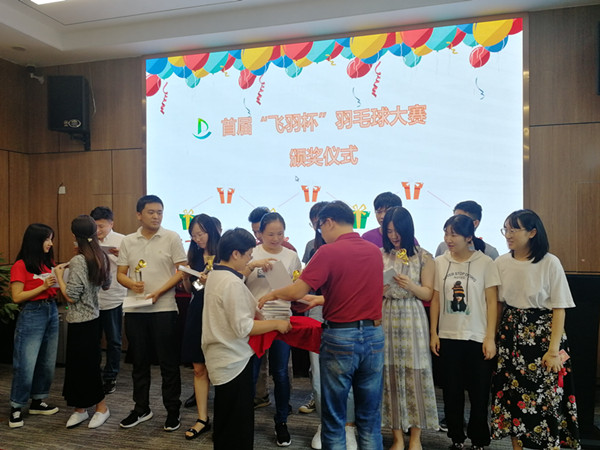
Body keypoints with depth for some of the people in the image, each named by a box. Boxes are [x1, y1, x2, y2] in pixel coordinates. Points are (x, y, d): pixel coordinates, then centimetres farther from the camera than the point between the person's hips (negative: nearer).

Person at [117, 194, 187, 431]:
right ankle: (141, 409, 30)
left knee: (169, 363, 4)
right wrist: (132, 284, -12)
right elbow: (120, 273, 10)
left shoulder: (172, 238, -3)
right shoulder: (128, 241, 8)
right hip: (135, 309, 4)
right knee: (139, 361, 15)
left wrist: (159, 291, -15)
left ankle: (172, 411, 18)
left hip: (164, 308, -4)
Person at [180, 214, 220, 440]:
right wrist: (185, 277, -6)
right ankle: (202, 419, 17)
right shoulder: (195, 255, 8)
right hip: (196, 313, 5)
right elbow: (190, 289, 14)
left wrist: (210, 281, -23)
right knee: (199, 369, 8)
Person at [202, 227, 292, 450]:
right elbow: (243, 327, -25)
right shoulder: (232, 283, -23)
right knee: (238, 426, 3)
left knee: (225, 422, 23)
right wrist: (277, 324, -17)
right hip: (233, 362, -10)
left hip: (222, 358, 10)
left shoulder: (215, 275, 8)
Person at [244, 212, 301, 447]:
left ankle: (281, 422, 26)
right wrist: (253, 264, -27)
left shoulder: (292, 256, 2)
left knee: (280, 373, 8)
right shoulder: (252, 253, -2)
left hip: (281, 319, 1)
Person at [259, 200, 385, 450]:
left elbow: (297, 291, -17)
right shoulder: (375, 251, 6)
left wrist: (272, 294, 2)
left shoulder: (329, 252, -12)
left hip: (340, 336, -5)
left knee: (334, 418, 11)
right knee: (370, 418, 16)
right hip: (373, 334, 5)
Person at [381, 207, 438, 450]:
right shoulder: (379, 255, 8)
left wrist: (410, 286, -18)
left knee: (414, 375, 1)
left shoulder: (424, 257, 0)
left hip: (412, 320, -2)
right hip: (386, 318, 2)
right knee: (390, 375, 5)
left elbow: (428, 294, -1)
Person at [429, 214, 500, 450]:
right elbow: (435, 299, 6)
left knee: (479, 392, 6)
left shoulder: (485, 262, -5)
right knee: (452, 391, 11)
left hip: (477, 338, -2)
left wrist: (490, 337, -6)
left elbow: (492, 302, -3)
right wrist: (433, 333, 4)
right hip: (448, 337, 3)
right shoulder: (439, 262, 2)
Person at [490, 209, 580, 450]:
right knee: (512, 395, 9)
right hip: (510, 337, 4)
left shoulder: (550, 263, -10)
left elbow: (559, 309, -8)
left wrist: (554, 350, -12)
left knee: (546, 398, 1)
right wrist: (493, 338, 3)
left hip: (543, 336, -3)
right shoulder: (501, 263, 0)